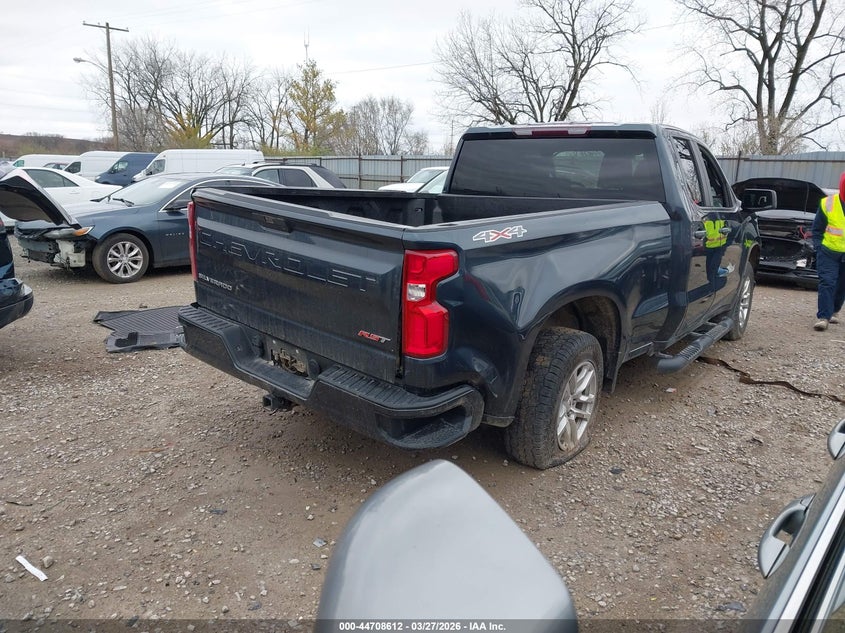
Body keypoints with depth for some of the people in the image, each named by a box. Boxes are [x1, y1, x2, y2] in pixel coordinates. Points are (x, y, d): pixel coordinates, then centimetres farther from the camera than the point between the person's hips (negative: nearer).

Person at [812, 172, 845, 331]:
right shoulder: (828, 203, -8)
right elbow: (817, 229, 2)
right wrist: (818, 246, -6)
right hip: (828, 252, -2)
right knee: (826, 283, -11)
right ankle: (823, 317, -14)